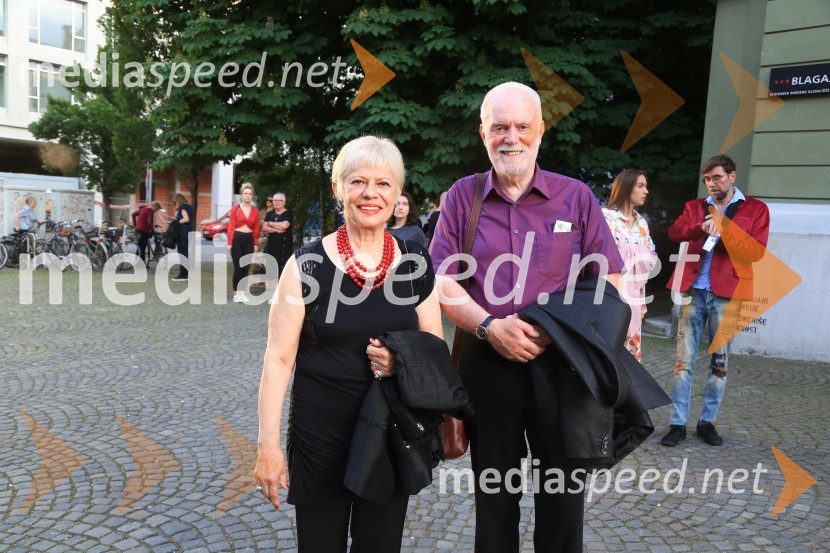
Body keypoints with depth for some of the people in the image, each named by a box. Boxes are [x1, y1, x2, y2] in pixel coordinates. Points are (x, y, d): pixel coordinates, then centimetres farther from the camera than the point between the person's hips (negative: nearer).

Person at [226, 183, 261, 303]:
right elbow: (231, 227, -5)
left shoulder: (255, 210, 5)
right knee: (238, 267, -3)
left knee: (245, 267, 6)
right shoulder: (235, 209, -3)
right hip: (237, 239, -3)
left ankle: (243, 293, 13)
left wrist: (255, 244, 4)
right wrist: (229, 242, -10)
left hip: (249, 239, 3)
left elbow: (256, 228, 7)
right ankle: (236, 293, 6)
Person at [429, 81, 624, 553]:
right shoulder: (462, 197, 2)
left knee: (563, 489, 12)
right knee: (494, 491, 17)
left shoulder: (576, 197, 1)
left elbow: (609, 280, 1)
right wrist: (489, 327, -18)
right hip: (486, 363, 1)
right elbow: (442, 282, -2)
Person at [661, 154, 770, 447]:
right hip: (694, 291, 1)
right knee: (683, 359, 0)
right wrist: (700, 228, -24)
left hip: (726, 294, -1)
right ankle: (677, 423, 7)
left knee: (720, 361, 7)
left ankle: (707, 422, 21)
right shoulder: (694, 206, 13)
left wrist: (724, 232, -17)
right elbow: (674, 232, -5)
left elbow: (757, 250, -5)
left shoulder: (756, 209, 6)